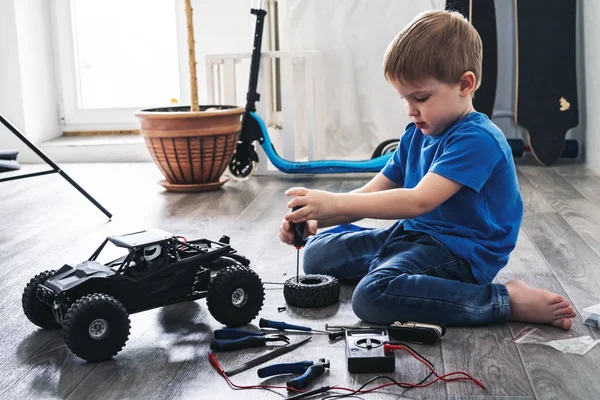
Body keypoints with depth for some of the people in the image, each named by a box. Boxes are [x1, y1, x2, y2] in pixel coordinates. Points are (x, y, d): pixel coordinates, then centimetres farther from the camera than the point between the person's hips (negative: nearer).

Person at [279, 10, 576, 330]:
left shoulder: (477, 139, -21)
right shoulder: (416, 135, 7)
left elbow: (419, 201, -32)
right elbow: (372, 193, 4)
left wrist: (335, 203, -35)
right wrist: (317, 218, -14)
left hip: (459, 252, -9)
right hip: (412, 233, 9)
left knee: (373, 295, -37)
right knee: (318, 252, 13)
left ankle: (509, 300, -23)